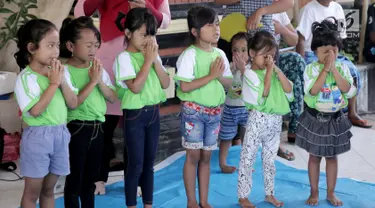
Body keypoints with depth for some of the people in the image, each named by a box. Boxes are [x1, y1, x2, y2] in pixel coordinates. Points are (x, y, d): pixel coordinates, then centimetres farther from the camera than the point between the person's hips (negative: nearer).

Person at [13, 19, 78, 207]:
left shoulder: (60, 73, 5)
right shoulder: (26, 77, -13)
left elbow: (73, 104, 4)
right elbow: (36, 110, -22)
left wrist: (63, 82, -10)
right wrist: (53, 83, -18)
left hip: (60, 134, 6)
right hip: (38, 136, -6)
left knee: (48, 189, 17)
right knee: (32, 192, 4)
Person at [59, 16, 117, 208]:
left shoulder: (98, 69, 5)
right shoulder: (66, 70, -13)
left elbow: (113, 98, 5)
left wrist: (100, 81, -11)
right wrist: (92, 81, -19)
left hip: (97, 127, 6)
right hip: (77, 128, -6)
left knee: (91, 177, 17)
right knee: (75, 179, 4)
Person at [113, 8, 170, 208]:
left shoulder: (153, 55, 7)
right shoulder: (124, 57, -12)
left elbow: (166, 84, 1)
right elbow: (136, 87, -22)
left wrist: (155, 60, -9)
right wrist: (148, 60, -18)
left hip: (153, 112, 6)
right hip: (135, 115, -6)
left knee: (149, 162, 13)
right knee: (136, 164, -1)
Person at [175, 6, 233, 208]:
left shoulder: (220, 54, 4)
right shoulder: (190, 54, -15)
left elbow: (229, 83, 9)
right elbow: (184, 86, -22)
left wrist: (220, 76, -13)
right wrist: (211, 75, -19)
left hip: (214, 111, 6)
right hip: (194, 111, -6)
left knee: (206, 156, 12)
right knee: (193, 155, 2)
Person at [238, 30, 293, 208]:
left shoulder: (273, 71, 8)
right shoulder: (250, 73, -10)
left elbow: (289, 90, -1)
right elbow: (263, 93, -21)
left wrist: (277, 70, -7)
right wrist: (269, 71, -18)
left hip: (275, 121, 6)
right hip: (258, 120, -6)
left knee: (270, 159, 17)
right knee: (247, 159, 0)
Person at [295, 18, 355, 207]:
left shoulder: (342, 68, -4)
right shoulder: (311, 68, -12)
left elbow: (349, 92, -16)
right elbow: (312, 91, -24)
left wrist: (334, 70, -21)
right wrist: (325, 69, -25)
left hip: (335, 119, 2)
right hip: (315, 119, -2)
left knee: (332, 156, 13)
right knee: (314, 156, 10)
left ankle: (331, 193, 25)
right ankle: (314, 192, 23)